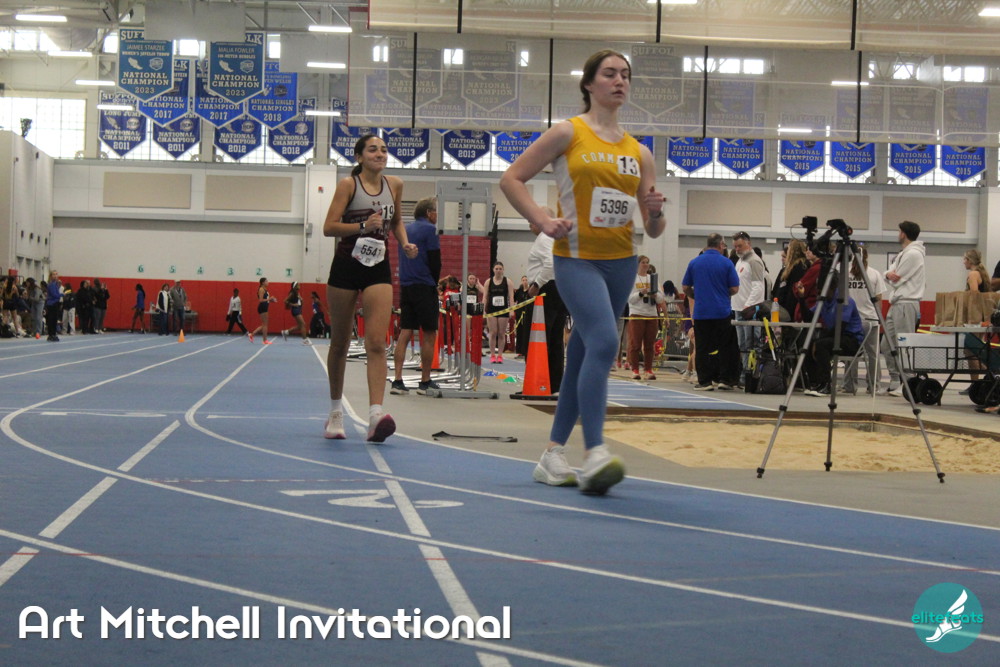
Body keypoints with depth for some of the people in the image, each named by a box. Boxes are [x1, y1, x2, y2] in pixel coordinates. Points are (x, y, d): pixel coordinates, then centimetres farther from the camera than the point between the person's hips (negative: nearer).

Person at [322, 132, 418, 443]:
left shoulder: (395, 185, 7)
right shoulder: (348, 184, -5)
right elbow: (329, 227, -11)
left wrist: (405, 243, 5)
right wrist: (363, 225, -24)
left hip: (378, 268, 2)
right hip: (347, 265, -2)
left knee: (376, 342, -13)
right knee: (340, 342, 9)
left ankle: (376, 414, -24)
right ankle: (336, 411, 25)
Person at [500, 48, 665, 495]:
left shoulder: (639, 152, 13)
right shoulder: (568, 133, 1)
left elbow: (653, 231, 14)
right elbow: (511, 179, 0)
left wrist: (655, 212, -8)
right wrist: (543, 220, -12)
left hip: (621, 261, 5)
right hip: (576, 257, -5)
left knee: (584, 352, 9)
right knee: (603, 341, -25)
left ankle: (553, 456, 19)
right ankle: (595, 454, -28)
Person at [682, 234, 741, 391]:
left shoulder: (694, 263, 3)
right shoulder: (726, 263, -4)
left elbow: (685, 287, 8)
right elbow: (735, 288, -4)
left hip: (701, 312, 2)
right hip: (722, 312, -1)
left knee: (703, 348, 5)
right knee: (725, 347, 7)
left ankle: (705, 381, 4)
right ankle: (724, 379, 5)